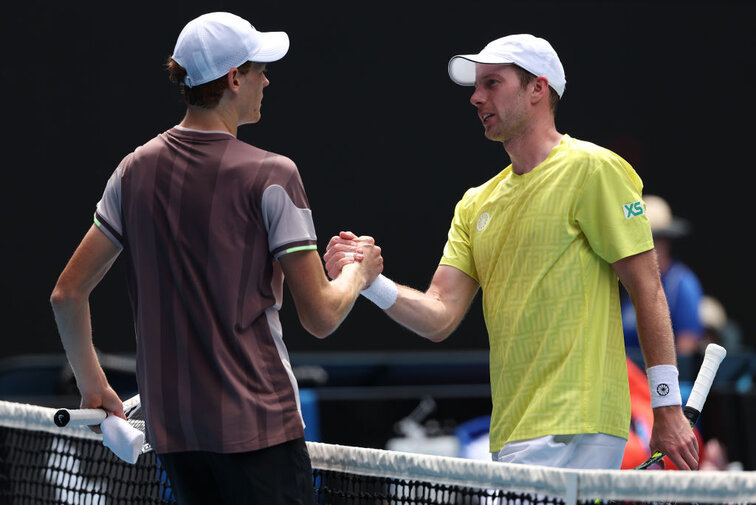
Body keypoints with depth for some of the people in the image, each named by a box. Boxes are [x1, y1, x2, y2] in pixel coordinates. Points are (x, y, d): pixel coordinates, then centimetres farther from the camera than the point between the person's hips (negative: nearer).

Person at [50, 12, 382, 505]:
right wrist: (357, 274, 12)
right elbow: (320, 317, -8)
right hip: (258, 425, -6)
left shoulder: (135, 171, 6)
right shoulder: (270, 175, -10)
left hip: (171, 427, 6)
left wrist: (93, 385, 22)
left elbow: (68, 293, 10)